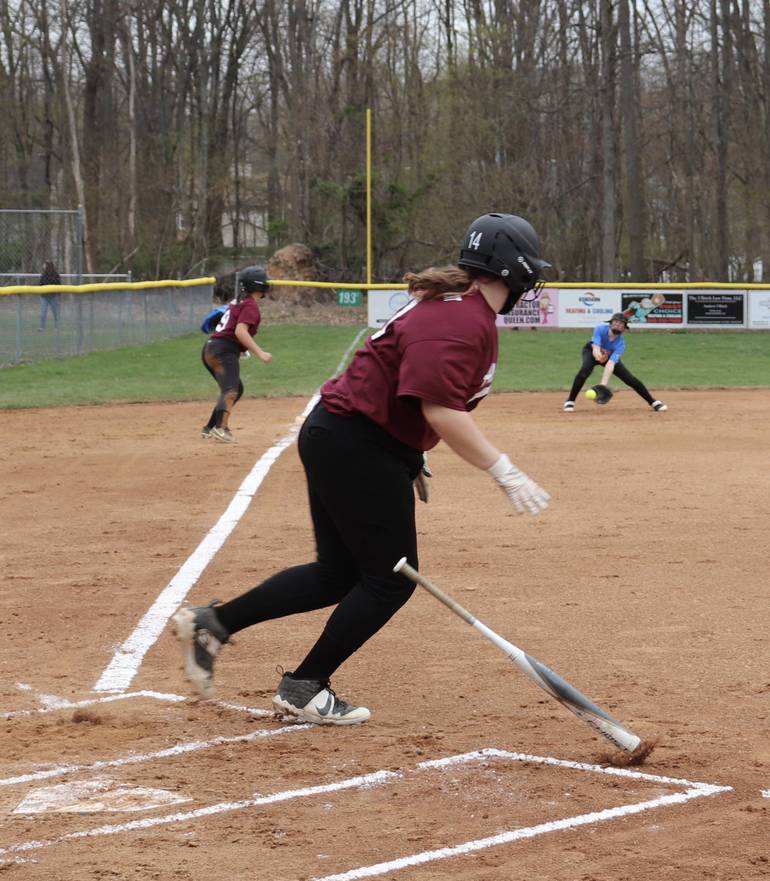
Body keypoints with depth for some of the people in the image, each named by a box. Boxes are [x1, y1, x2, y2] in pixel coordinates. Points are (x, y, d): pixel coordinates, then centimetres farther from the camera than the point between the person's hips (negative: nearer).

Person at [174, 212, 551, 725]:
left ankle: (212, 623, 19)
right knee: (390, 579, -1)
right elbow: (441, 410, -30)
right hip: (355, 446, -11)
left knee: (339, 573, 15)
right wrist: (503, 471, -30)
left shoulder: (465, 309, 12)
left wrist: (410, 455, 24)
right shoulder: (460, 321, -21)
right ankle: (303, 689, 8)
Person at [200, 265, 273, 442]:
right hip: (224, 352, -10)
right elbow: (240, 331, -21)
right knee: (231, 390, -23)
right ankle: (220, 427, -46)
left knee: (236, 388, 23)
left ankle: (210, 427, 23)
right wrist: (260, 353, -25)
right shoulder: (250, 305, -8)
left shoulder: (236, 302, 19)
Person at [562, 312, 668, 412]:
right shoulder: (600, 328, -32)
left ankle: (654, 402, 11)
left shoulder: (620, 343, -31)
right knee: (585, 370, -32)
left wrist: (603, 385, -51)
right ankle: (570, 402, -21)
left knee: (630, 379, -6)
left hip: (610, 356, 1)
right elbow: (596, 350, -38)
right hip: (591, 351, -1)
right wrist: (599, 356, -62)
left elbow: (611, 363, -42)